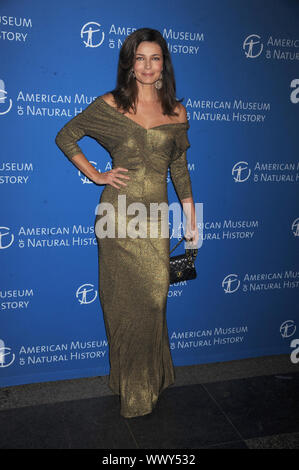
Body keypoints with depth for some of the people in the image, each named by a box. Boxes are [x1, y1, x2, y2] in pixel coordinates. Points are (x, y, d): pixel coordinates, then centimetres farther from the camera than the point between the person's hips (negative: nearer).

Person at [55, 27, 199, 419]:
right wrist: (96, 175, 1)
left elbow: (180, 169, 13)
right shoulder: (110, 104, 2)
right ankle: (130, 386, 26)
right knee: (124, 301, 6)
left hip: (156, 217, 2)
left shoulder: (176, 112, 8)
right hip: (119, 214, -2)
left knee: (153, 298, 5)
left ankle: (150, 380, 29)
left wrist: (191, 221, 11)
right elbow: (65, 136, 11)